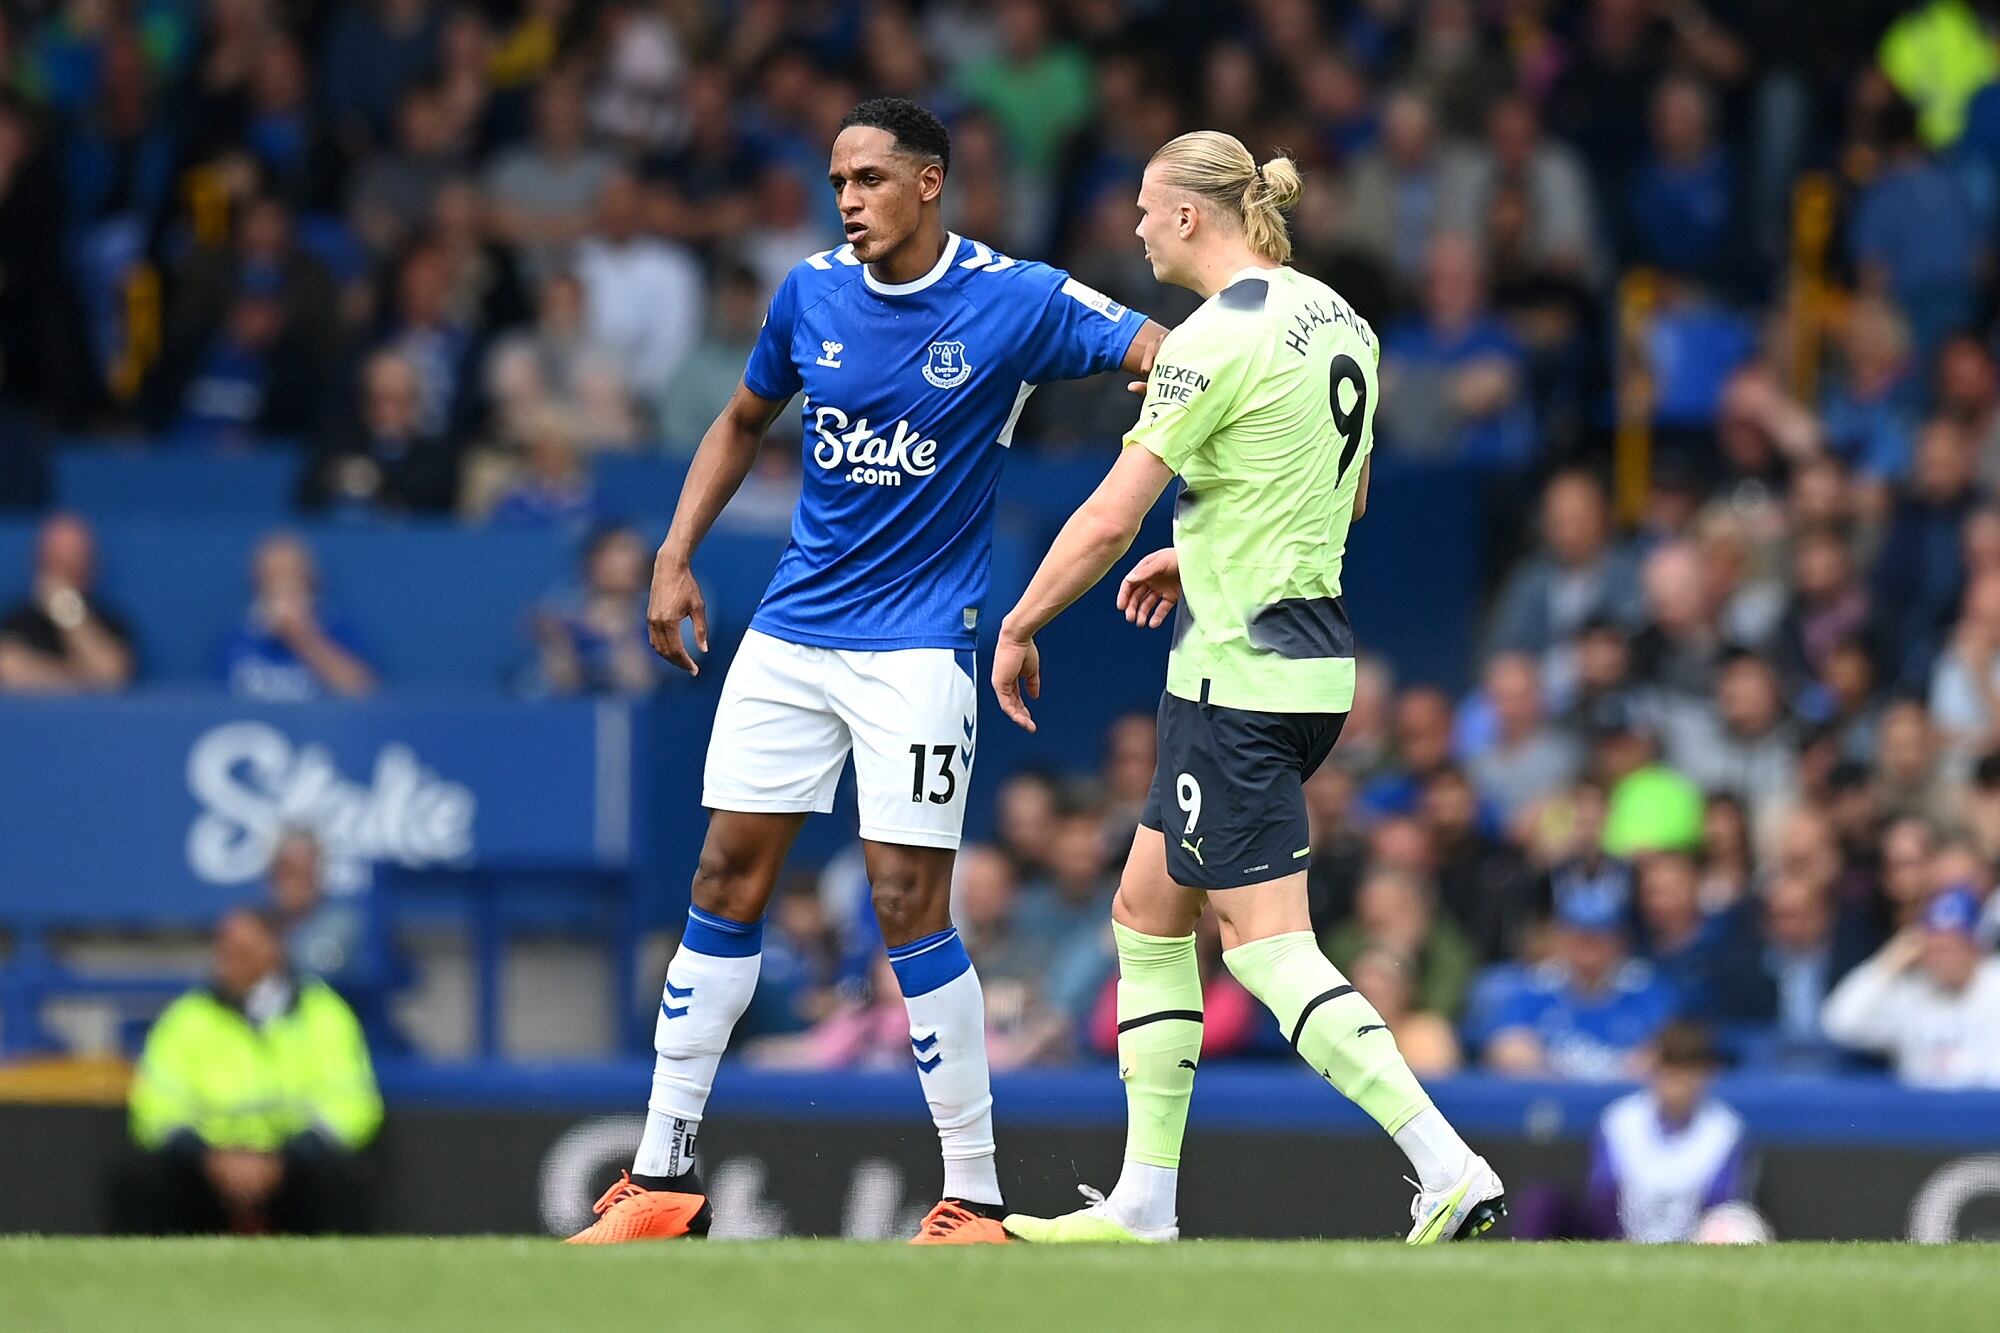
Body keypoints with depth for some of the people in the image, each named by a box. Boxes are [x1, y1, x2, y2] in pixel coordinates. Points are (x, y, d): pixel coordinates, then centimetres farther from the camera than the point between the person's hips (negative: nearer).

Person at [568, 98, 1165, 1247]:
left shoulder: (1016, 300, -10)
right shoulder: (813, 293, 3)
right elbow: (743, 423, 20)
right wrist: (676, 559, 10)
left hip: (918, 645, -5)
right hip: (791, 633, 5)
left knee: (911, 906, -10)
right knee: (728, 882, 3)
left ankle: (977, 1198, 0)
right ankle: (665, 1174, 10)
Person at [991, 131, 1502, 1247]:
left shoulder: (1218, 339, -17)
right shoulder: (1337, 319, 10)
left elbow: (1108, 521, -16)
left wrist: (1019, 629, -3)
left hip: (1238, 673, -9)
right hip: (1317, 661, 9)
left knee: (1267, 945, -10)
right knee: (1148, 913, 17)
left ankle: (1453, 1172, -21)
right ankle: (1145, 1207, 18)